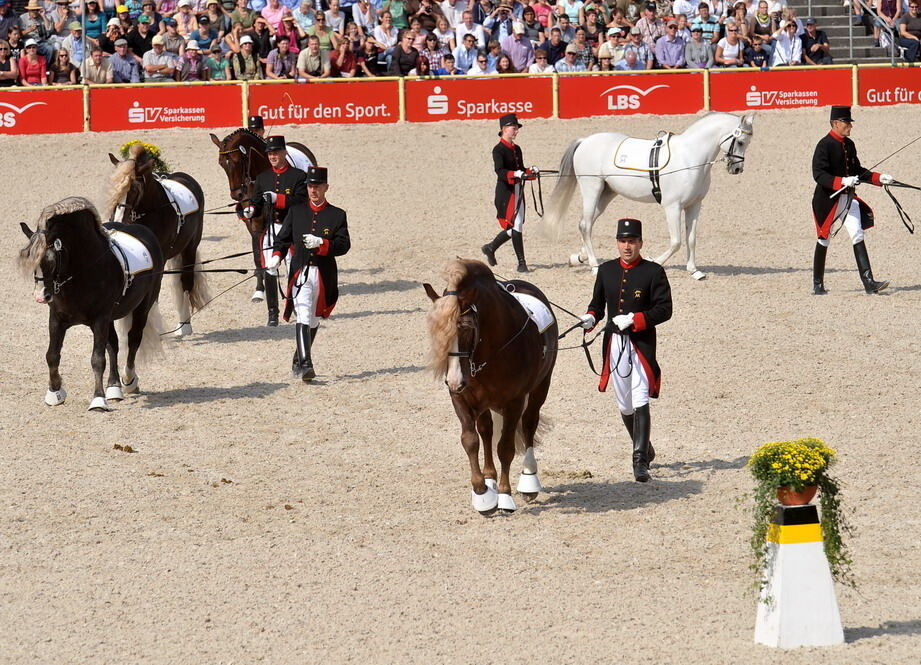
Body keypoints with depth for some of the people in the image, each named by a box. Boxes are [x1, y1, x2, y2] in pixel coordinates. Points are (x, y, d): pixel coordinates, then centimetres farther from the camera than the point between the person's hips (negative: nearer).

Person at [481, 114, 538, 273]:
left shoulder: (516, 149, 15)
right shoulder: (498, 150, -10)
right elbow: (500, 171, -24)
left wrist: (531, 171, -1)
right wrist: (515, 174, -40)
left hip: (518, 191, 8)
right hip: (505, 192, -8)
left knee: (516, 228, 11)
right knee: (515, 227, -7)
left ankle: (490, 248, 31)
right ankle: (521, 263, -2)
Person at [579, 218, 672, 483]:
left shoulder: (653, 272, -4)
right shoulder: (606, 271, 10)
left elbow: (664, 309, -8)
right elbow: (597, 303, 18)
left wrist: (634, 320, -19)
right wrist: (590, 318, -4)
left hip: (642, 344, -5)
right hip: (614, 342, 5)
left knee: (640, 402, -15)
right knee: (624, 406, 14)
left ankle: (640, 461, -17)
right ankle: (645, 449, 35)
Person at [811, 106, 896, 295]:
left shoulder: (849, 144, 10)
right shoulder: (824, 145, -13)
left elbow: (857, 171, 18)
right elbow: (819, 175, -20)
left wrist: (879, 178, 6)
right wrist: (842, 181, -32)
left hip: (847, 198, 6)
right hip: (827, 199, -6)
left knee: (858, 235, -6)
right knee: (824, 239, 5)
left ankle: (869, 282, -11)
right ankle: (817, 284, 18)